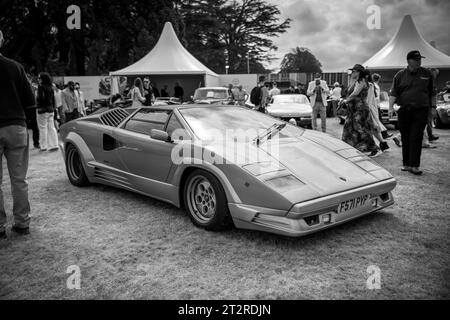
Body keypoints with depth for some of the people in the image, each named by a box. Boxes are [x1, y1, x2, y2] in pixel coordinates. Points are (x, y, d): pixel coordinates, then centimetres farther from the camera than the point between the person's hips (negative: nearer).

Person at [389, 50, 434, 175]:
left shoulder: (427, 74, 8)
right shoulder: (400, 75, 5)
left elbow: (431, 93, 16)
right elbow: (393, 92, 1)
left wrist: (431, 107, 16)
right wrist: (391, 107, -12)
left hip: (420, 111, -1)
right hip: (404, 111, 1)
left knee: (416, 138, -8)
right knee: (405, 138, 7)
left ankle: (414, 166, -5)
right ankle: (406, 164, 18)